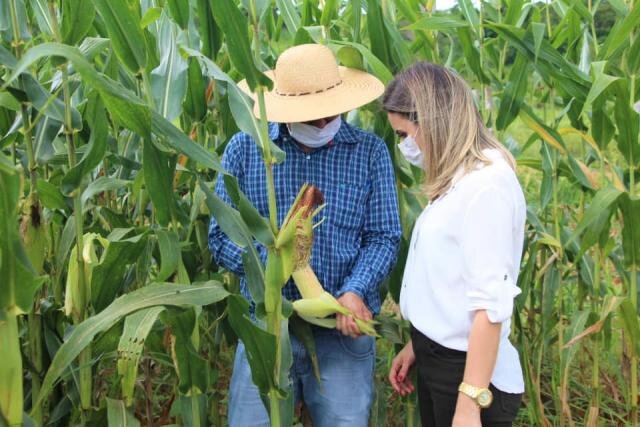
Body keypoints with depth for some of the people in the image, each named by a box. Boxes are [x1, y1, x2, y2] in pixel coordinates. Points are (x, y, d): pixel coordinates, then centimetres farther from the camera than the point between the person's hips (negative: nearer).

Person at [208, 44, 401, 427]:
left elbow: (383, 236, 0)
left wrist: (355, 291, -17)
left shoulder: (371, 151, 1)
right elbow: (221, 236, 1)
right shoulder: (244, 149, 0)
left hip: (344, 329, 0)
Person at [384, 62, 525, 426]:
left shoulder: (486, 183, -20)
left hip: (469, 373, -8)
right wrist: (418, 346, 15)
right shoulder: (460, 180, 8)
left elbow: (490, 303, -23)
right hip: (438, 359, 8)